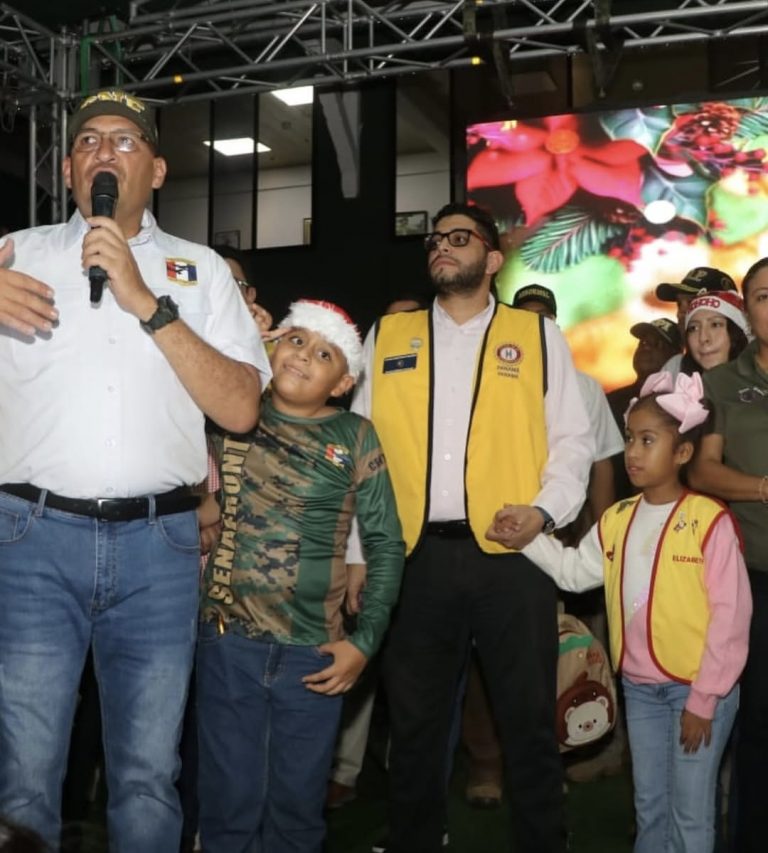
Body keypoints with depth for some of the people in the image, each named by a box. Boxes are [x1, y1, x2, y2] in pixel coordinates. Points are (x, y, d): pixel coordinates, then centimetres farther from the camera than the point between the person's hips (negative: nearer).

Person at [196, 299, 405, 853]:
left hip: (314, 653, 0)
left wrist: (364, 641, -2)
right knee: (230, 803, 8)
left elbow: (387, 546, 2)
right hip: (227, 642, 0)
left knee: (297, 807, 13)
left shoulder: (355, 438, 0)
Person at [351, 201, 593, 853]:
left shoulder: (539, 336, 8)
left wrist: (545, 510, -11)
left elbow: (573, 439, 6)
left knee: (529, 720, 8)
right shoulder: (387, 336, 11)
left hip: (513, 556, -1)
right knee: (415, 721, 13)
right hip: (417, 556, 2)